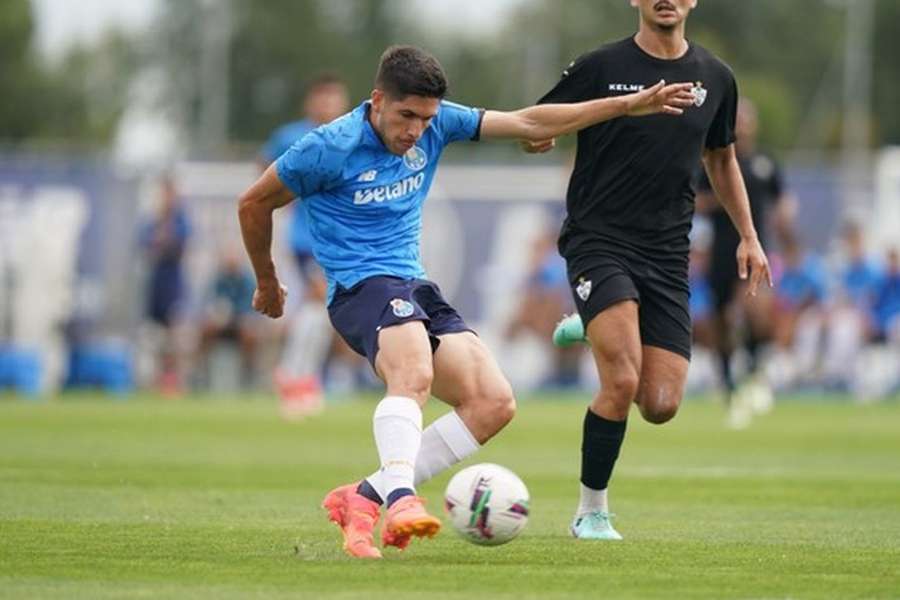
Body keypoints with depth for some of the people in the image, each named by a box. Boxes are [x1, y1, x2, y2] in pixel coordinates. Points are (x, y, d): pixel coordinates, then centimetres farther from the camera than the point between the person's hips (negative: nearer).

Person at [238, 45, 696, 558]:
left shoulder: (435, 123, 4)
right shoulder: (330, 148, -11)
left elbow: (527, 123, 8)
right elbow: (255, 204, 2)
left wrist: (630, 106, 4)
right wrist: (267, 282, 15)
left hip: (415, 286, 7)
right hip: (362, 286, -7)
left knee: (494, 402, -9)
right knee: (414, 374, -37)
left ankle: (364, 497, -10)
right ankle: (401, 497, -56)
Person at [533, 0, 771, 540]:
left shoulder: (715, 79, 7)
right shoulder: (600, 68, -5)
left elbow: (721, 158, 23)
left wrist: (749, 236, 19)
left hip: (667, 255, 4)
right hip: (599, 243, -4)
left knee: (660, 406, -5)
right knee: (622, 383, -21)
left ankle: (598, 332, 26)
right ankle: (592, 511, -2)